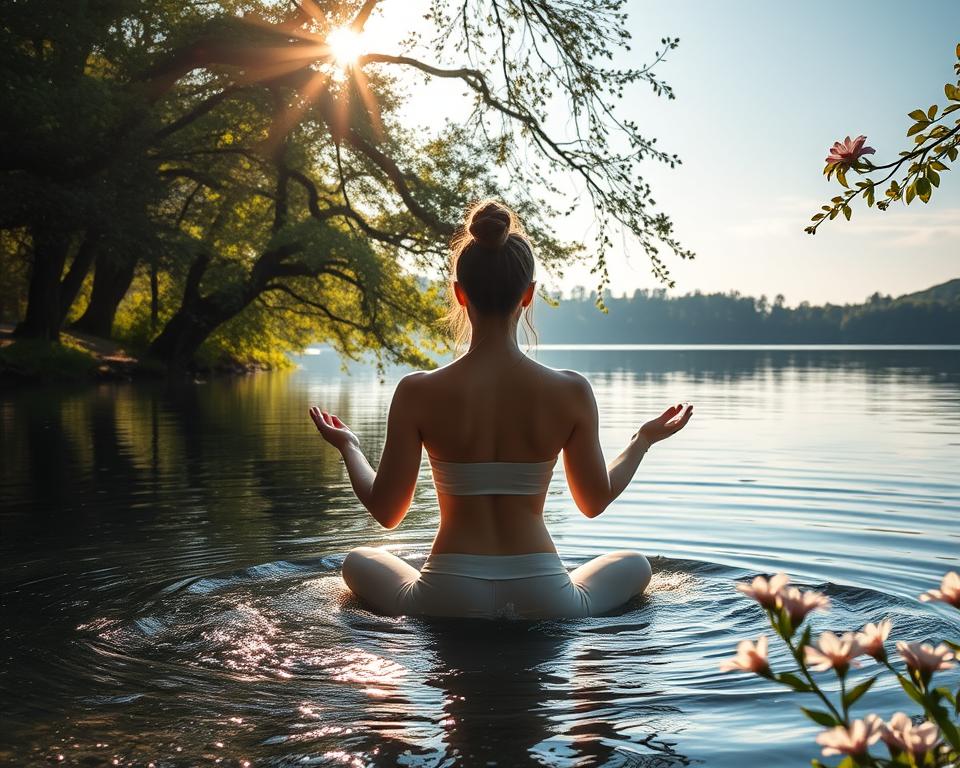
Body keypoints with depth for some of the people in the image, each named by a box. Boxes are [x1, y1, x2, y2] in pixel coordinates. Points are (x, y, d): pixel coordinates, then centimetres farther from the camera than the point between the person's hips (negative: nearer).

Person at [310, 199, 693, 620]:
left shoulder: (417, 392, -10)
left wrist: (348, 447, 18)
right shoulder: (571, 392, -8)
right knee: (635, 564, 31)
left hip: (447, 602, 0)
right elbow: (594, 501, 6)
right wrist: (643, 440, 23)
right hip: (543, 604, 0)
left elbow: (386, 511, -1)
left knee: (357, 561, 32)